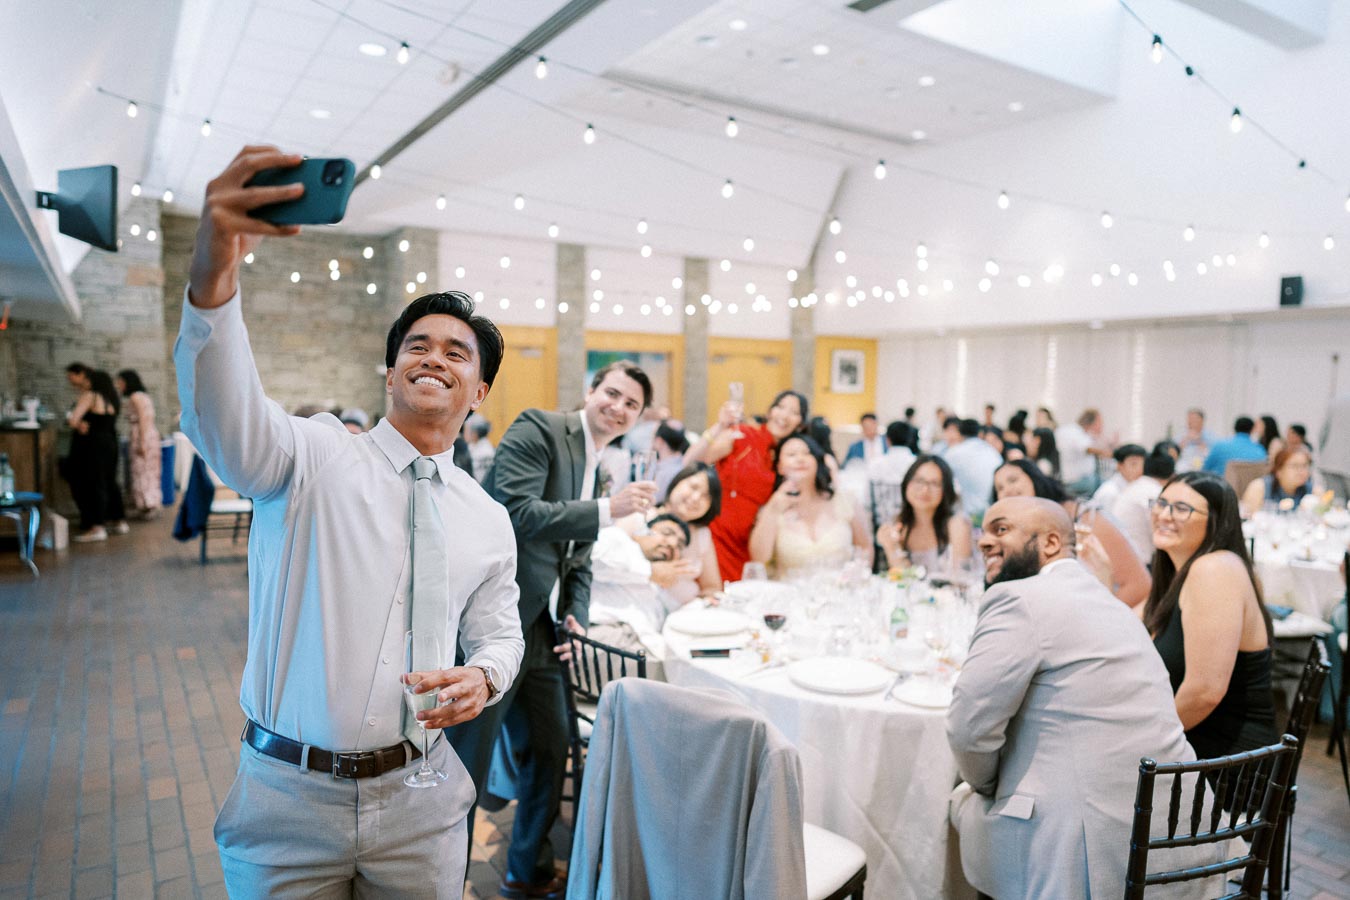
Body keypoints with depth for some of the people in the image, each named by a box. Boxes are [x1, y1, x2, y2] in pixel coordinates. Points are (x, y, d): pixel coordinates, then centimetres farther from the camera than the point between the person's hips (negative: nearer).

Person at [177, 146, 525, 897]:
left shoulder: (488, 520, 3)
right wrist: (214, 281, -45)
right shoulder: (317, 456, -8)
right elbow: (229, 423, -28)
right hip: (288, 792, -2)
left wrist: (481, 679, -12)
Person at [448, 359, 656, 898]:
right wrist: (606, 509, -22)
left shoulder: (597, 467, 17)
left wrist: (578, 617, 5)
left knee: (551, 752, 17)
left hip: (540, 632, 9)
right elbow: (517, 512, -22)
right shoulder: (538, 430, -9)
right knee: (464, 766, 2)